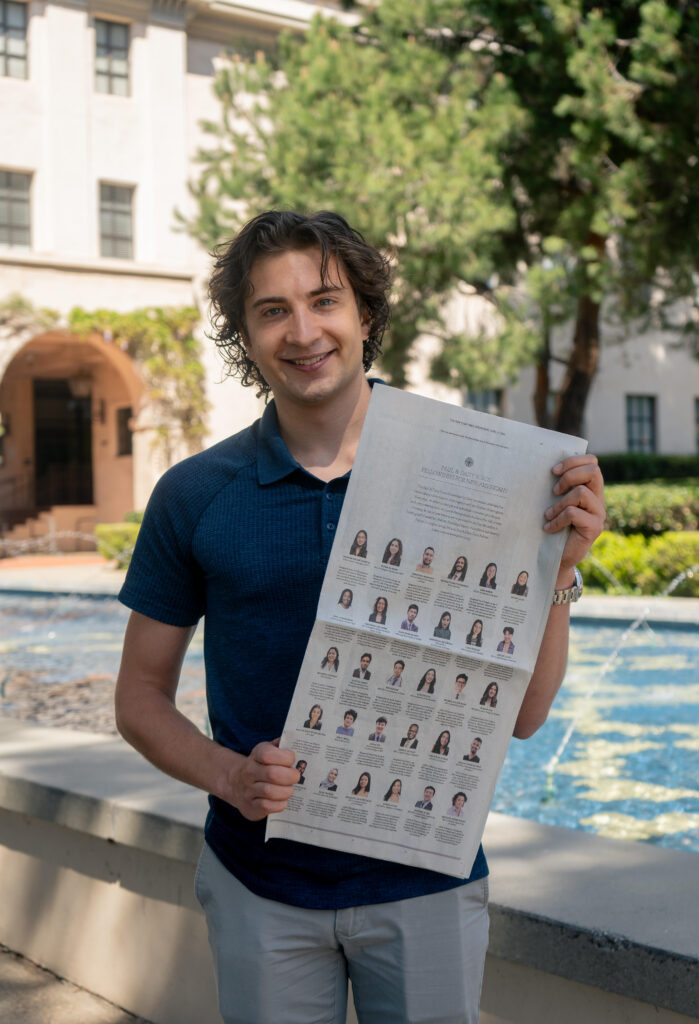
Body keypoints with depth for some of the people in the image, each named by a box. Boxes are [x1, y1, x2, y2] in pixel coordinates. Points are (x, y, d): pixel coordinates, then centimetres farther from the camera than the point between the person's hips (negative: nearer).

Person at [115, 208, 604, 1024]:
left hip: (423, 881, 0)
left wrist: (557, 568, -19)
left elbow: (520, 715, -4)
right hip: (261, 887, 0)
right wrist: (226, 774, -15)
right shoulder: (195, 495, -3)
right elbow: (141, 695, 3)